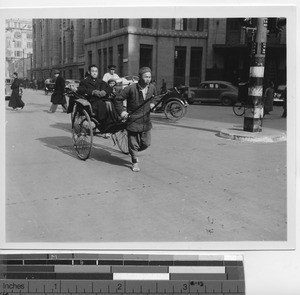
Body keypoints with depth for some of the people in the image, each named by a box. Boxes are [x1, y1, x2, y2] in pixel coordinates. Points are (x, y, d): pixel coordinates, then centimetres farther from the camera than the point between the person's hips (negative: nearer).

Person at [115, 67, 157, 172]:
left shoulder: (152, 88, 0)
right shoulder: (131, 88, -15)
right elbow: (118, 98, -6)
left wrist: (152, 104, 7)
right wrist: (121, 111, -12)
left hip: (146, 121, 5)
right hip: (133, 121, -4)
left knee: (146, 143, 9)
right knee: (133, 143, 5)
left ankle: (134, 152, 38)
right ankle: (135, 163, 24)